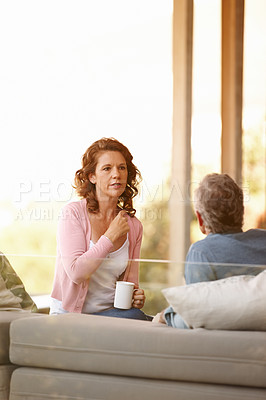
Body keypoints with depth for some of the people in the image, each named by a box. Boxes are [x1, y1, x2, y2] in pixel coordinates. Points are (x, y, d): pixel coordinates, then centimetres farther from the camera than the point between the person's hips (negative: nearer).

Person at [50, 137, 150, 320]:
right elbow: (76, 272, -16)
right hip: (70, 314, -5)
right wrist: (111, 236, -12)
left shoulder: (133, 226, 9)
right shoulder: (73, 213, -5)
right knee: (134, 317, -32)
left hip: (111, 312, 5)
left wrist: (136, 297, -8)